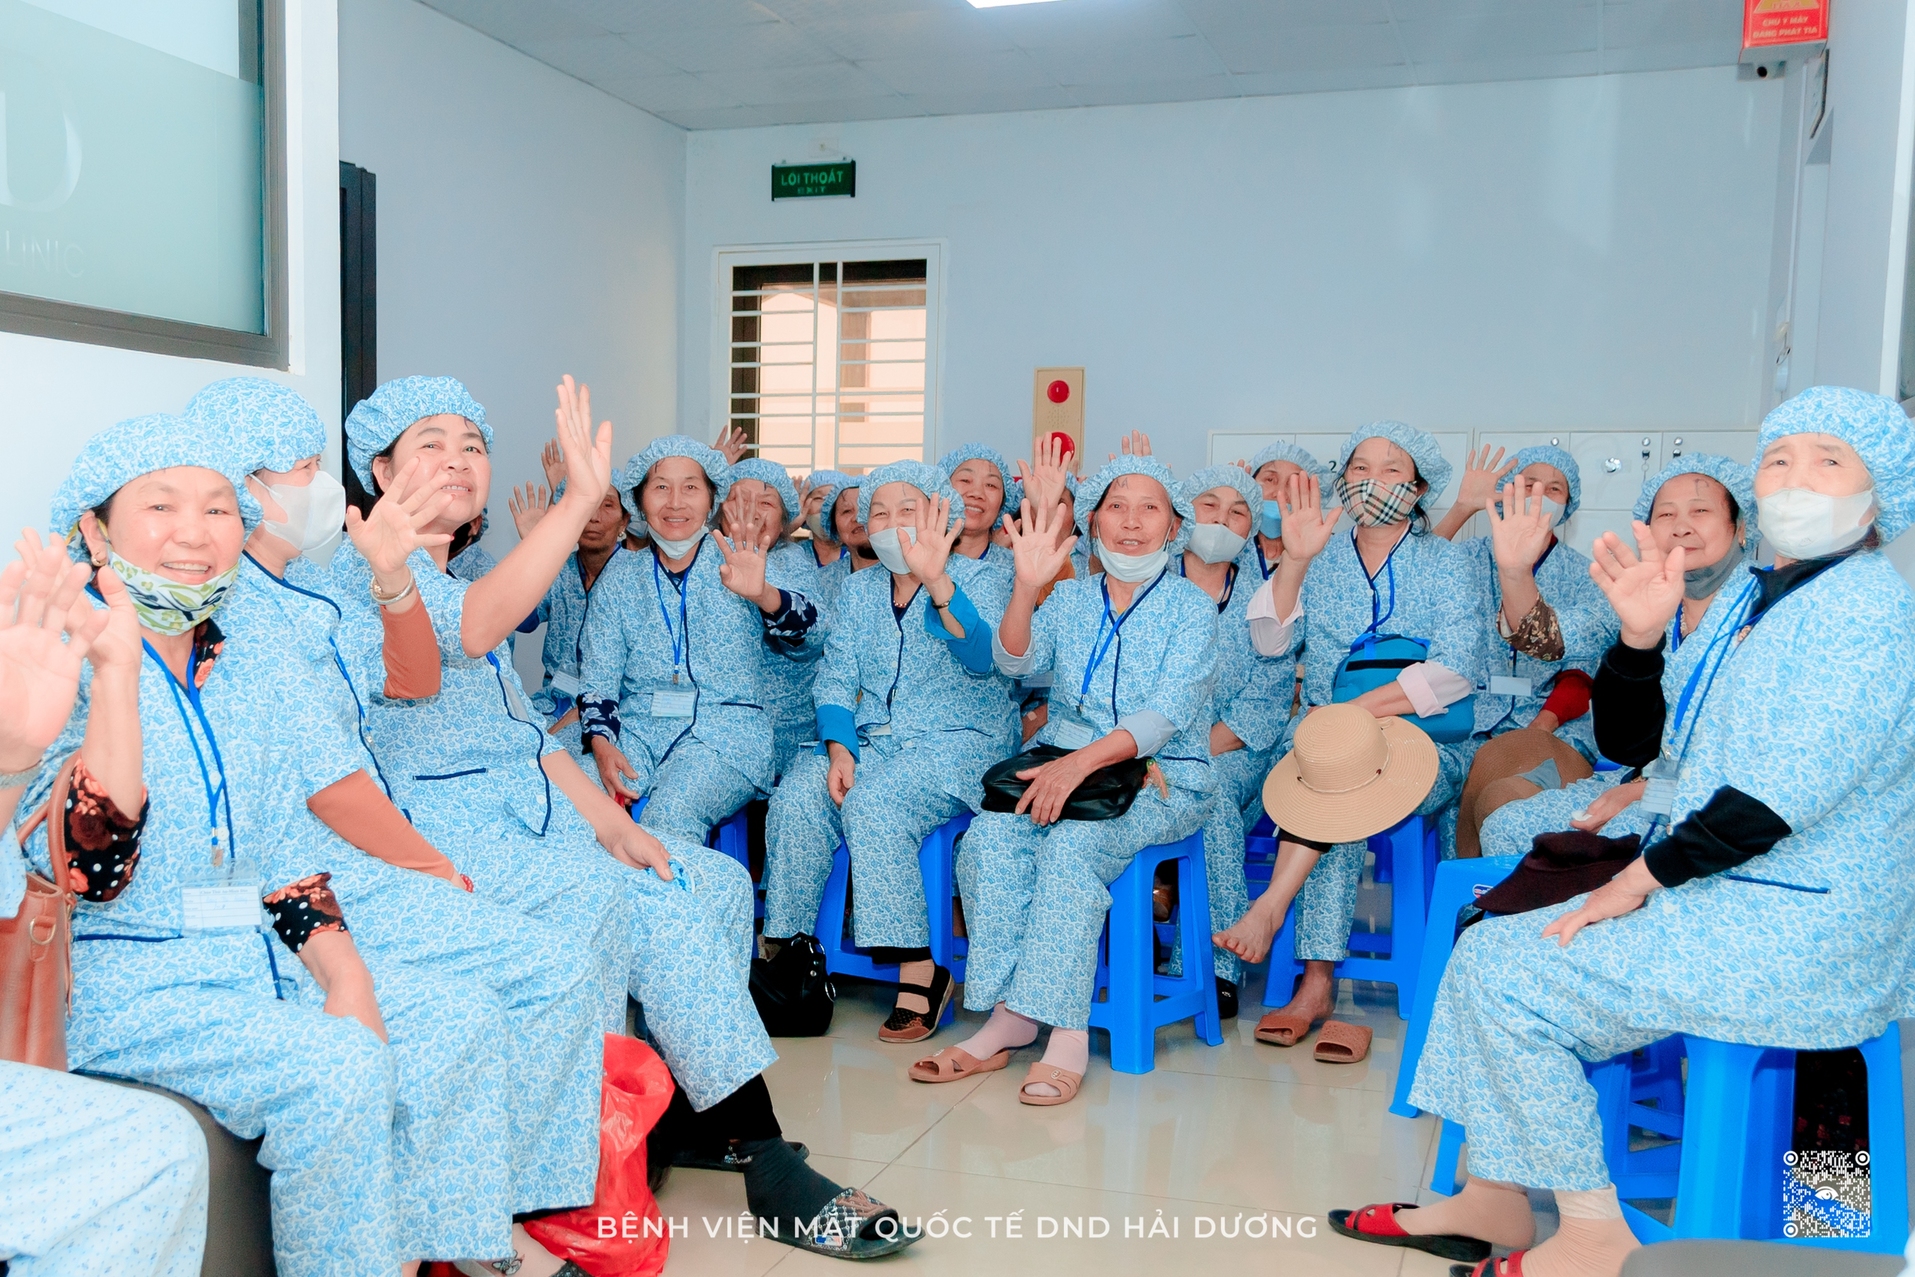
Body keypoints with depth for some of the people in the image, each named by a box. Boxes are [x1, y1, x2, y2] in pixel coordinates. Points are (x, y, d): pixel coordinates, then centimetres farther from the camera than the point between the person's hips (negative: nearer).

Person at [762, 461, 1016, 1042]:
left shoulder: (976, 578, -3)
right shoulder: (859, 589, 14)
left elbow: (983, 658, -24)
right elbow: (835, 677, 7)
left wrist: (935, 581, -39)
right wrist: (839, 748, -12)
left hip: (958, 739, -5)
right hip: (869, 738, 5)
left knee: (873, 803, -33)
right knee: (795, 797, -24)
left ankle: (919, 972, -25)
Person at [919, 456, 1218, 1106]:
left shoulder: (1192, 607, 1)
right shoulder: (1070, 600, 13)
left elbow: (1165, 714, -12)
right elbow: (1015, 660, -5)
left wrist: (1079, 761, -26)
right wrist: (1026, 587, -23)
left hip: (1161, 779, -3)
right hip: (1060, 767, 4)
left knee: (1073, 842, -33)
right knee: (988, 837, -25)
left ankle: (1066, 1030, -30)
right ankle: (1008, 1018, -23)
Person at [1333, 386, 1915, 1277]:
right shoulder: (1741, 602, 14)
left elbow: (1788, 788, -23)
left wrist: (1640, 879, -16)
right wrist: (1641, 636, -3)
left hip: (1798, 930, -9)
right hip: (1721, 896, 9)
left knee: (1511, 977, -16)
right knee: (1487, 947, 5)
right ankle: (1493, 1199, 13)